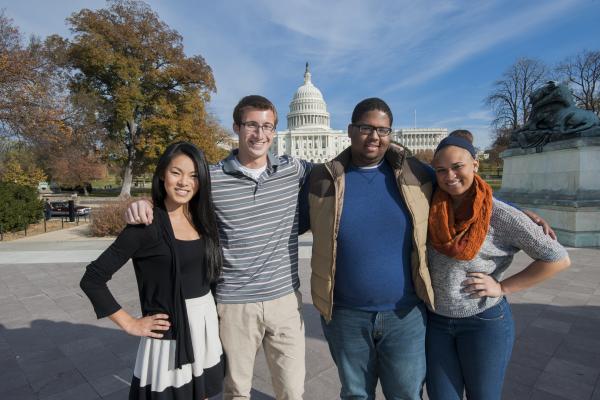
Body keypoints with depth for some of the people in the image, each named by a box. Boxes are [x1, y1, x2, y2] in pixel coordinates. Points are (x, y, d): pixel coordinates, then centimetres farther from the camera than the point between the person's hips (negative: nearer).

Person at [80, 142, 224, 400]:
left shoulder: (201, 219, 2)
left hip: (207, 326, 6)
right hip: (170, 332, -6)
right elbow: (92, 279, -13)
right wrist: (130, 325, -10)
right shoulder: (148, 225, -16)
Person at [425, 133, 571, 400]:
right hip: (435, 322, 3)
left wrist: (502, 287, -13)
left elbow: (558, 259, -11)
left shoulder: (500, 215, -14)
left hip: (485, 322, -2)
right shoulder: (430, 208, -4)